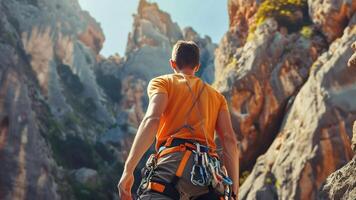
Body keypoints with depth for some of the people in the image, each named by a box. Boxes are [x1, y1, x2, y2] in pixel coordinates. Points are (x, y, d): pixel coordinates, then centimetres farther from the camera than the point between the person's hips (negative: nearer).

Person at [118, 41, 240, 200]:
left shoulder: (162, 82, 16)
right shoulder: (217, 96, 28)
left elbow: (152, 120, -5)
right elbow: (230, 141, 15)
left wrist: (128, 170, -10)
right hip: (211, 171, 5)